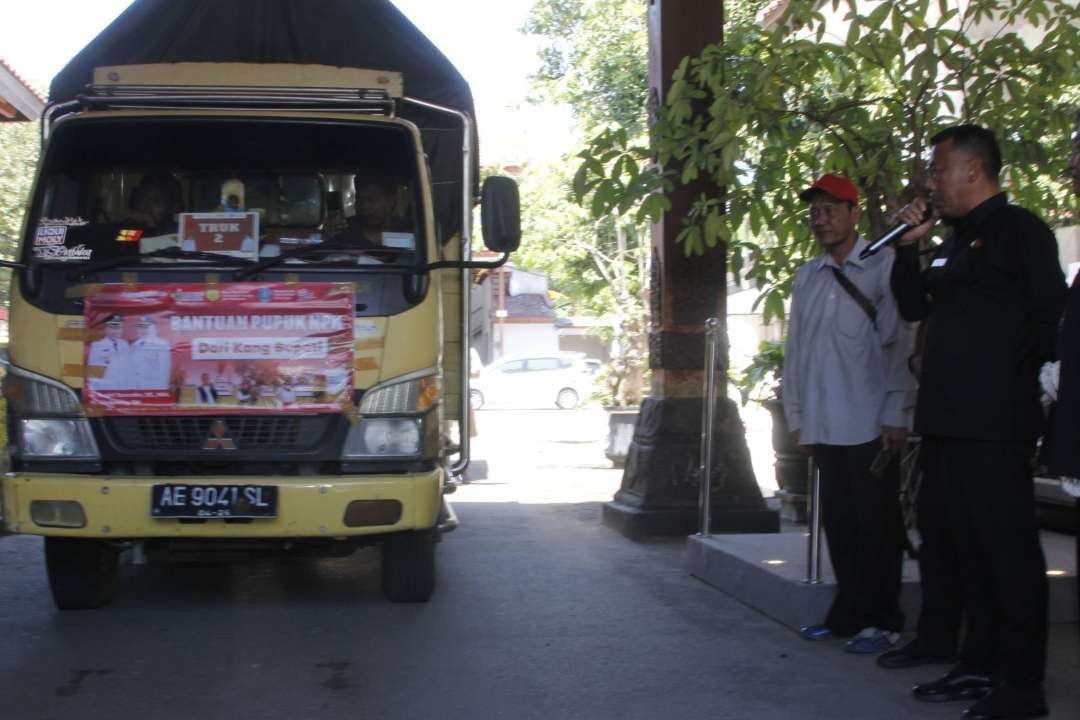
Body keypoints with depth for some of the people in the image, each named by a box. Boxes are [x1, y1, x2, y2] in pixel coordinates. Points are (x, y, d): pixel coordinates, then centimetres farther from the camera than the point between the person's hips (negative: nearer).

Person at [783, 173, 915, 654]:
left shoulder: (883, 268, -3)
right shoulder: (807, 277, 13)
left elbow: (899, 342, -6)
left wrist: (896, 415, -10)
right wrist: (796, 415, 12)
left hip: (870, 425, -5)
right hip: (823, 427, 5)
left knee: (877, 524, 1)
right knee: (838, 522, 11)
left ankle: (882, 621, 9)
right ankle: (847, 613, 21)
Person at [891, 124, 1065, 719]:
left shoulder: (1017, 230, -6)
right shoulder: (954, 242, 20)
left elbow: (1051, 311, -12)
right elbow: (913, 307, 21)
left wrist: (1020, 380, -9)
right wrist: (908, 247, 10)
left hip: (995, 424, -9)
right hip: (947, 421, 9)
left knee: (1008, 548, -6)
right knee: (967, 546, 13)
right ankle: (980, 663, 22)